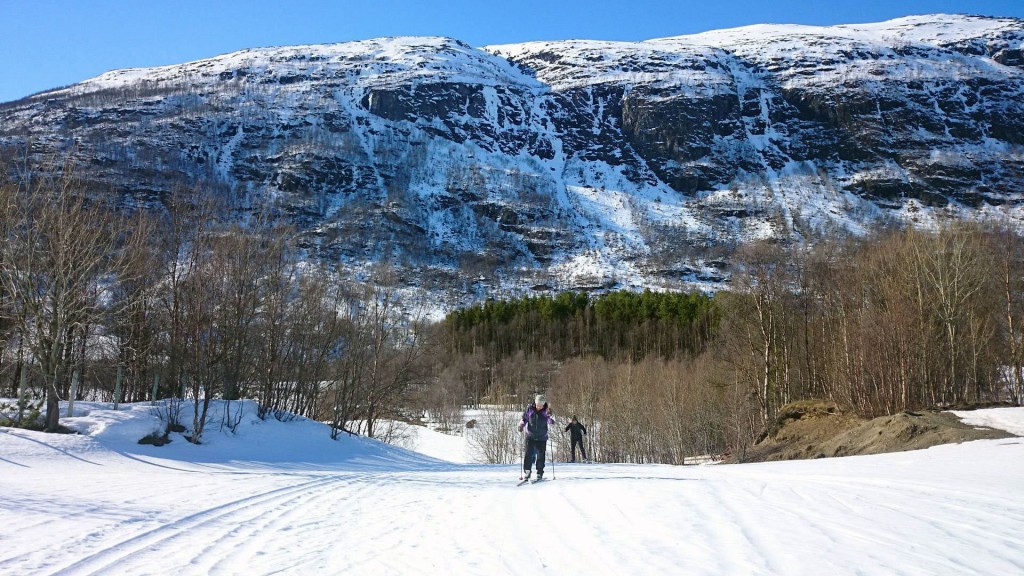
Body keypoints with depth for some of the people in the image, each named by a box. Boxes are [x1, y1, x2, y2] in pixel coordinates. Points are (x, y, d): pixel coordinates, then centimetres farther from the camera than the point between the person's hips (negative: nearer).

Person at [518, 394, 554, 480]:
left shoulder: (546, 411, -6)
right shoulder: (530, 409, -4)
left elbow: (551, 421, -15)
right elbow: (524, 418, 8)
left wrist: (549, 415, -32)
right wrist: (521, 425, -9)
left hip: (542, 437, 0)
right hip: (530, 435, 0)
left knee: (541, 454, 3)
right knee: (528, 453, -7)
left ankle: (540, 472, 14)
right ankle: (526, 471, 2)